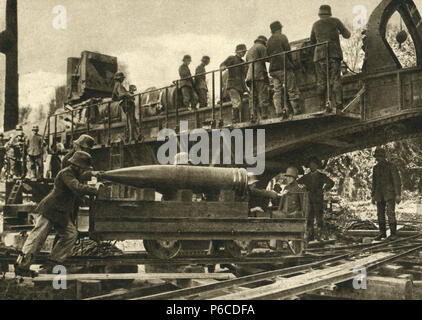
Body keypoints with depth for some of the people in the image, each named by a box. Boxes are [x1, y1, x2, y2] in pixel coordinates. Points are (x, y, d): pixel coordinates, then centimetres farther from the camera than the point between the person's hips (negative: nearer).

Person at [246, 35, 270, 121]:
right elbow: (265, 59, -8)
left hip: (250, 76, 8)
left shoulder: (249, 50, 28)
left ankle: (253, 116, -5)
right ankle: (263, 116, -19)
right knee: (263, 96, -12)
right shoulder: (261, 47, 3)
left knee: (253, 98, 3)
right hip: (260, 75, -8)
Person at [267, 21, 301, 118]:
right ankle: (296, 110, -7)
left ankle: (278, 111, -7)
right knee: (292, 90, -3)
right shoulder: (282, 37, -1)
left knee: (277, 91, 3)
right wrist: (291, 63, 2)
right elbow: (288, 51, -7)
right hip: (284, 67, -5)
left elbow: (268, 56, 15)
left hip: (273, 69, 6)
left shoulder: (268, 41, 16)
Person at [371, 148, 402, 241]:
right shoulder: (376, 168, 11)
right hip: (379, 195, 5)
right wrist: (373, 196, 15)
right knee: (380, 214, 4)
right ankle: (382, 233, 14)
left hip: (390, 193, -5)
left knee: (390, 213, -11)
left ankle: (393, 233, -3)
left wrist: (398, 195, -16)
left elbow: (397, 181, -9)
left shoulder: (391, 166, -6)